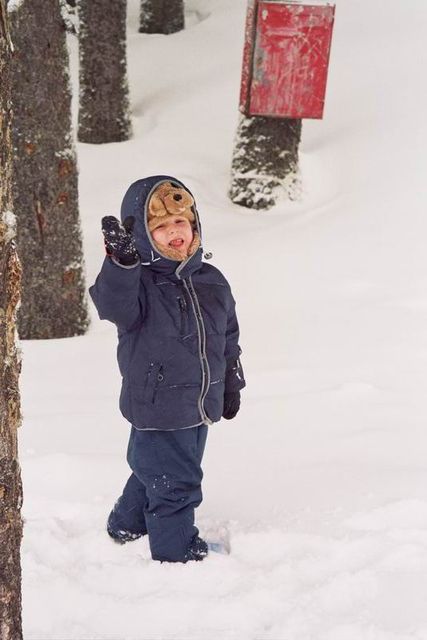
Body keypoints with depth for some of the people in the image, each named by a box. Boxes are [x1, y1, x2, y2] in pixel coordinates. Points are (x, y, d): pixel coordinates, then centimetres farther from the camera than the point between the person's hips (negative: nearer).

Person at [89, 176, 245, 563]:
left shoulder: (212, 281, 3)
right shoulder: (138, 282, -16)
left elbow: (229, 337, 14)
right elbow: (114, 305, -40)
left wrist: (231, 386, 19)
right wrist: (121, 261, -56)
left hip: (201, 406, 7)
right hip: (158, 410, -7)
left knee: (153, 471, 24)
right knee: (174, 483, 1)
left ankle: (127, 525, 46)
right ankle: (177, 552, 20)